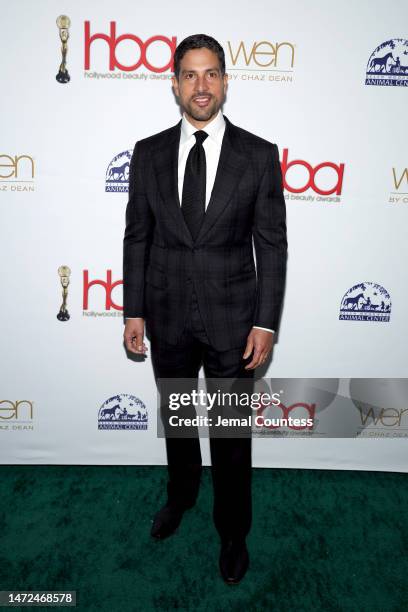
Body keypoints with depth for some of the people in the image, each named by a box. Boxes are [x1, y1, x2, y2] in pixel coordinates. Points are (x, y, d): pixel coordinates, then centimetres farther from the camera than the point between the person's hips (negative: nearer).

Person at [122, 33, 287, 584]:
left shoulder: (259, 155, -5)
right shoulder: (149, 153, 1)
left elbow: (272, 245, -5)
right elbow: (137, 237, 3)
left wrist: (265, 323, -9)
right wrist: (134, 312, 1)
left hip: (232, 318, -2)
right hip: (167, 316, 3)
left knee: (232, 433, 11)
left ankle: (233, 530, 36)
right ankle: (181, 494, 50)